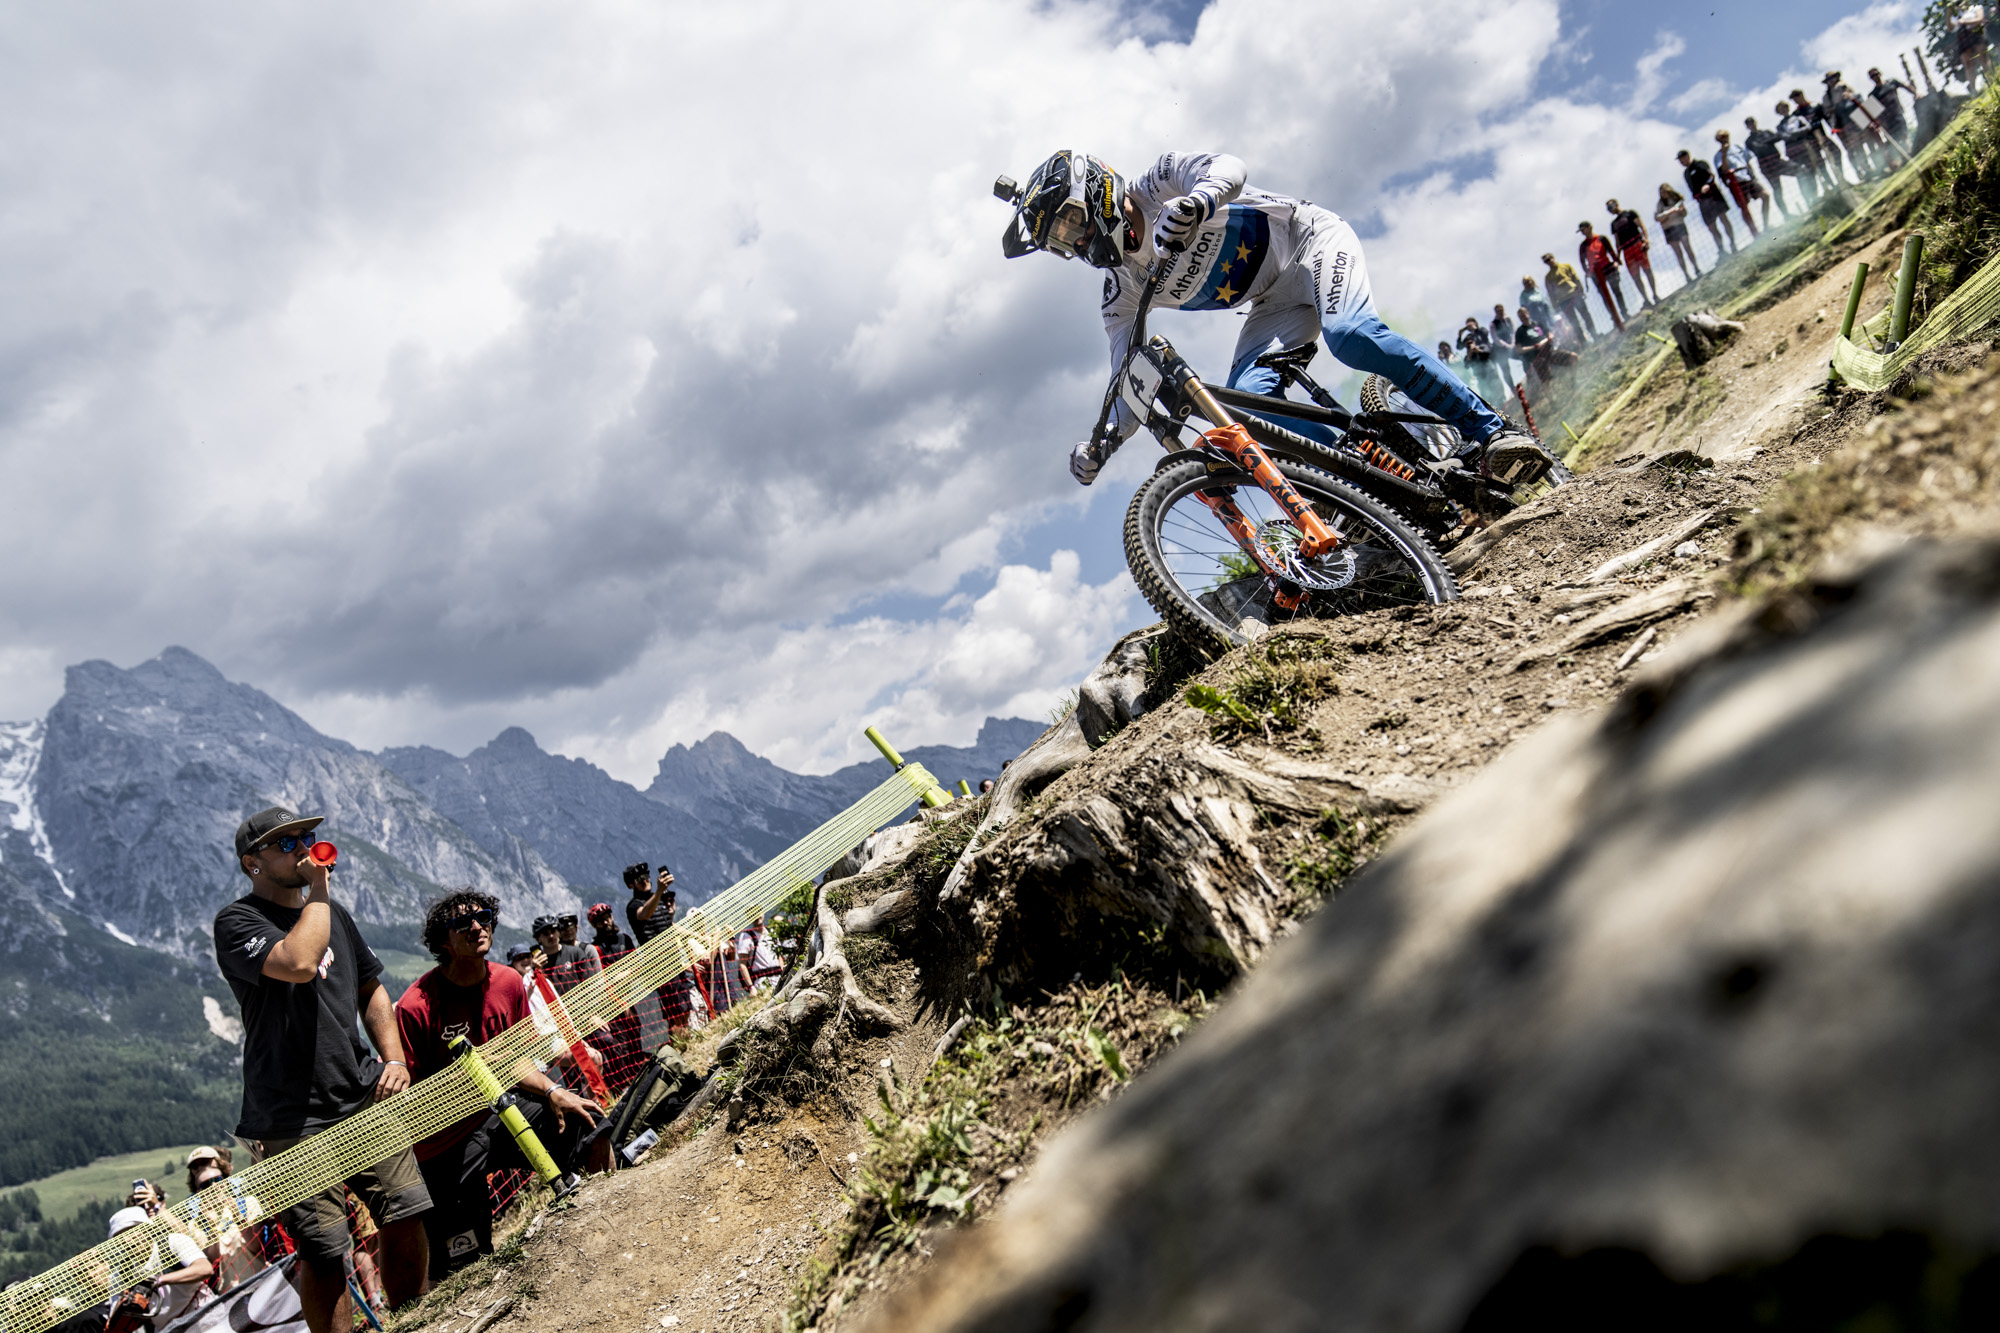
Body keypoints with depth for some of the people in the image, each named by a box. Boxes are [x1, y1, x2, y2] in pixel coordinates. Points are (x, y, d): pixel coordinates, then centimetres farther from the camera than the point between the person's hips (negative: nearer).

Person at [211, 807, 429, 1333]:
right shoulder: (237, 922, -5)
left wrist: (393, 1059, 10)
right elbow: (298, 963, -25)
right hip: (294, 1120, -5)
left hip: (366, 1098, 6)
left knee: (406, 1219, 2)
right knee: (325, 1254, -6)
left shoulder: (333, 913, 16)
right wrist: (318, 890, -12)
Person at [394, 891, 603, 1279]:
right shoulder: (416, 1006, -20)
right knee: (464, 1265, -4)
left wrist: (553, 1092, -8)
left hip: (499, 1110, 5)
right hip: (446, 1140, -5)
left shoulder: (508, 982, -2)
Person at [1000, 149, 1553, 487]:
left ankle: (1489, 431, -28)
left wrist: (1196, 202, -50)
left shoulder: (1160, 185, -9)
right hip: (1276, 306, 5)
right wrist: (1101, 442, -18)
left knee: (1352, 333, -35)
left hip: (1310, 241, -5)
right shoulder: (1123, 293, 3)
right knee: (1244, 401, -22)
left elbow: (1228, 166, -27)